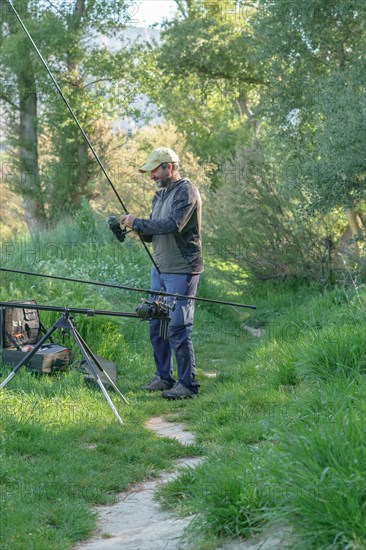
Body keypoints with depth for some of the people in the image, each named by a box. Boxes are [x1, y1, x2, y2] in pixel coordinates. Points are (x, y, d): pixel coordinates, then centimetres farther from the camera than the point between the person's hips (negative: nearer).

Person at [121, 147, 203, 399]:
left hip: (181, 271, -9)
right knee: (156, 325, 11)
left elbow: (173, 225, -25)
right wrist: (135, 227, -1)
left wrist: (137, 222, -17)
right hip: (159, 269, 9)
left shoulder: (186, 192, -11)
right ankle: (163, 377, 22)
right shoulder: (161, 194, 17)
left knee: (177, 327, -9)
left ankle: (188, 383, -3)